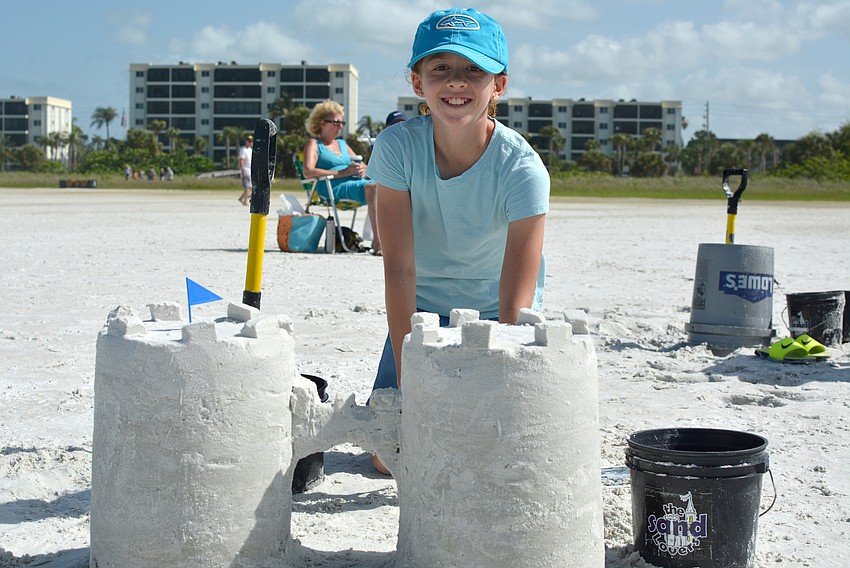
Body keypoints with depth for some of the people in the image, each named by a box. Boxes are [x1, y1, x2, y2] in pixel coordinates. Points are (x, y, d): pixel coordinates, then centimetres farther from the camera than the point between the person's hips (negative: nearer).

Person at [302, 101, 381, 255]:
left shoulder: (342, 144, 31)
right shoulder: (314, 144, 10)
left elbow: (363, 166, 30)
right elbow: (308, 172, -8)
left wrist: (363, 170, 3)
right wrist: (342, 173, -12)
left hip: (356, 182, 7)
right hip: (333, 188, -6)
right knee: (373, 187, -35)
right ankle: (377, 242, -42)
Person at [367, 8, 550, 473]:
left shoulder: (521, 168, -27)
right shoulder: (397, 147, -22)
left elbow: (515, 305, -30)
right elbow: (399, 266, -25)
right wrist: (407, 372, -30)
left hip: (494, 313, -1)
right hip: (422, 309, 2)